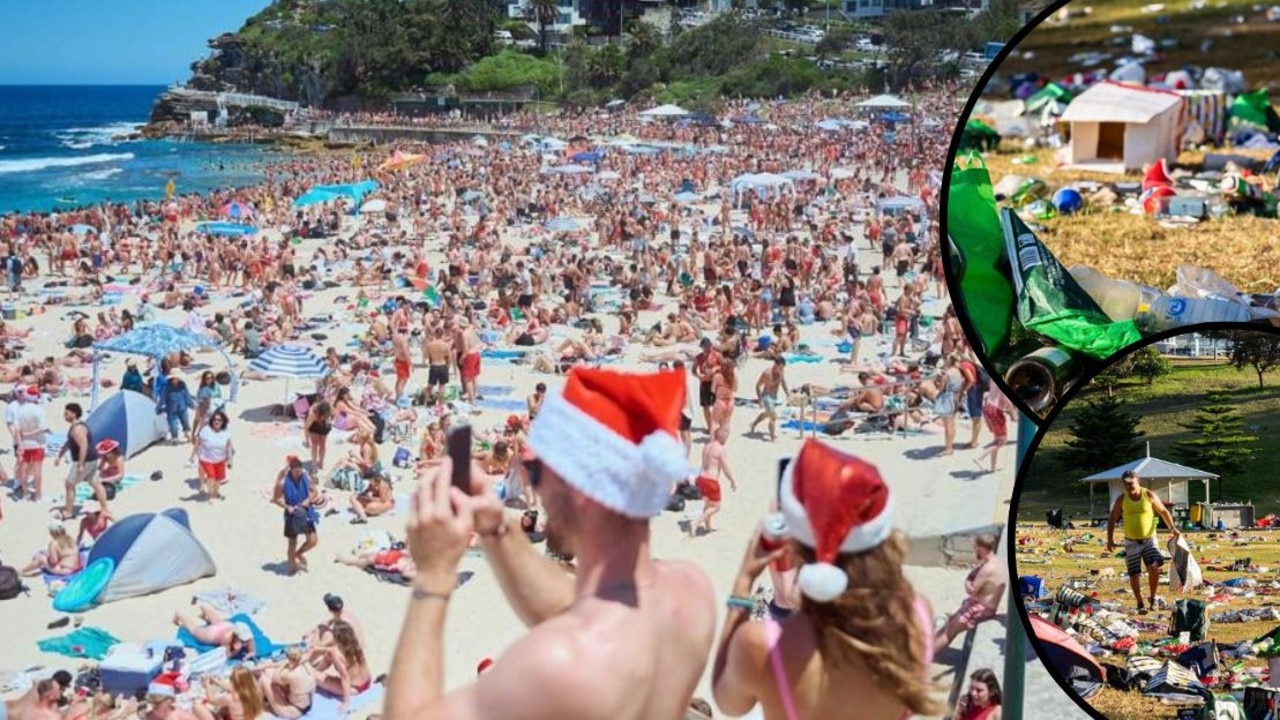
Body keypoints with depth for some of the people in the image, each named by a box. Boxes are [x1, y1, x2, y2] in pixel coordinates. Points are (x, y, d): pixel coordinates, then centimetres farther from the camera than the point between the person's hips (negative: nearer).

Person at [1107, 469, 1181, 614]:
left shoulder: (1149, 495, -5)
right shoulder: (1122, 499, -3)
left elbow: (1164, 511, 3)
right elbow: (1112, 519, 5)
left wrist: (1173, 528, -9)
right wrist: (1110, 539, -2)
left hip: (1149, 539, -1)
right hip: (1131, 542, 1)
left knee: (1154, 567, -20)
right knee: (1134, 574, 0)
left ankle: (1152, 597, 3)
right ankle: (1140, 604, 17)